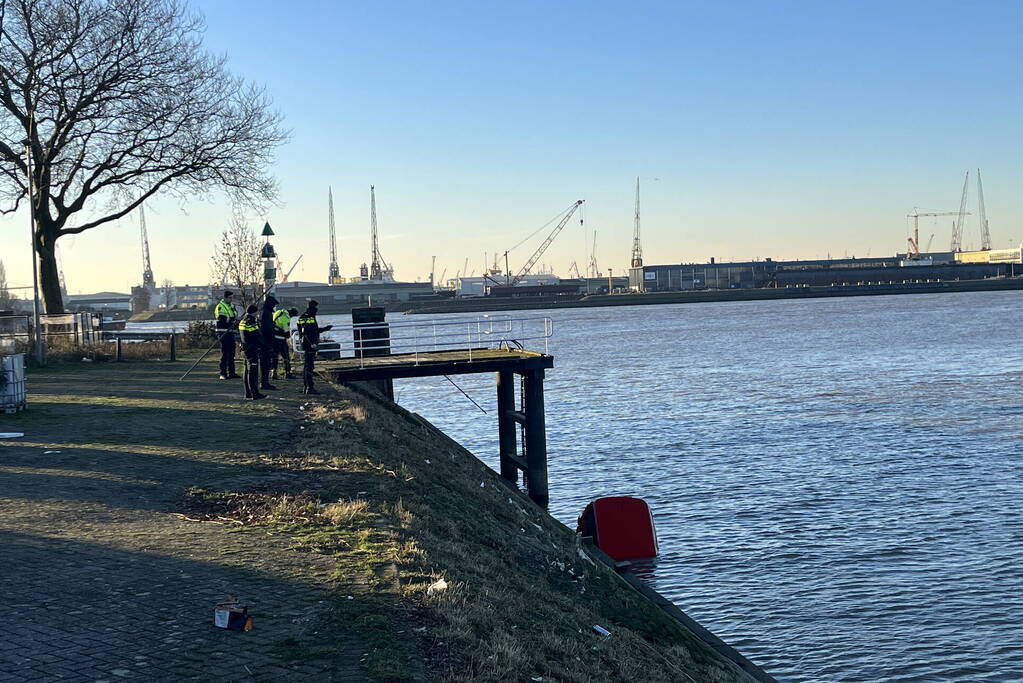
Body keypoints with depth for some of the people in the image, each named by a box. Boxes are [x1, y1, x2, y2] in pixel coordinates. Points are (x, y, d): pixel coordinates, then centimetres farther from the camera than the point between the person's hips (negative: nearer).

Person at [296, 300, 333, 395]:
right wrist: (312, 342, -29)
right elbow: (307, 332, -24)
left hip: (308, 344, 11)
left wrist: (325, 328, 28)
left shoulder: (311, 318, 17)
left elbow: (315, 330, 25)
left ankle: (305, 387, 20)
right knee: (309, 366, -10)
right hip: (309, 345, -11)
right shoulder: (308, 318, -15)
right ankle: (310, 388, -11)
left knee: (306, 366, 14)